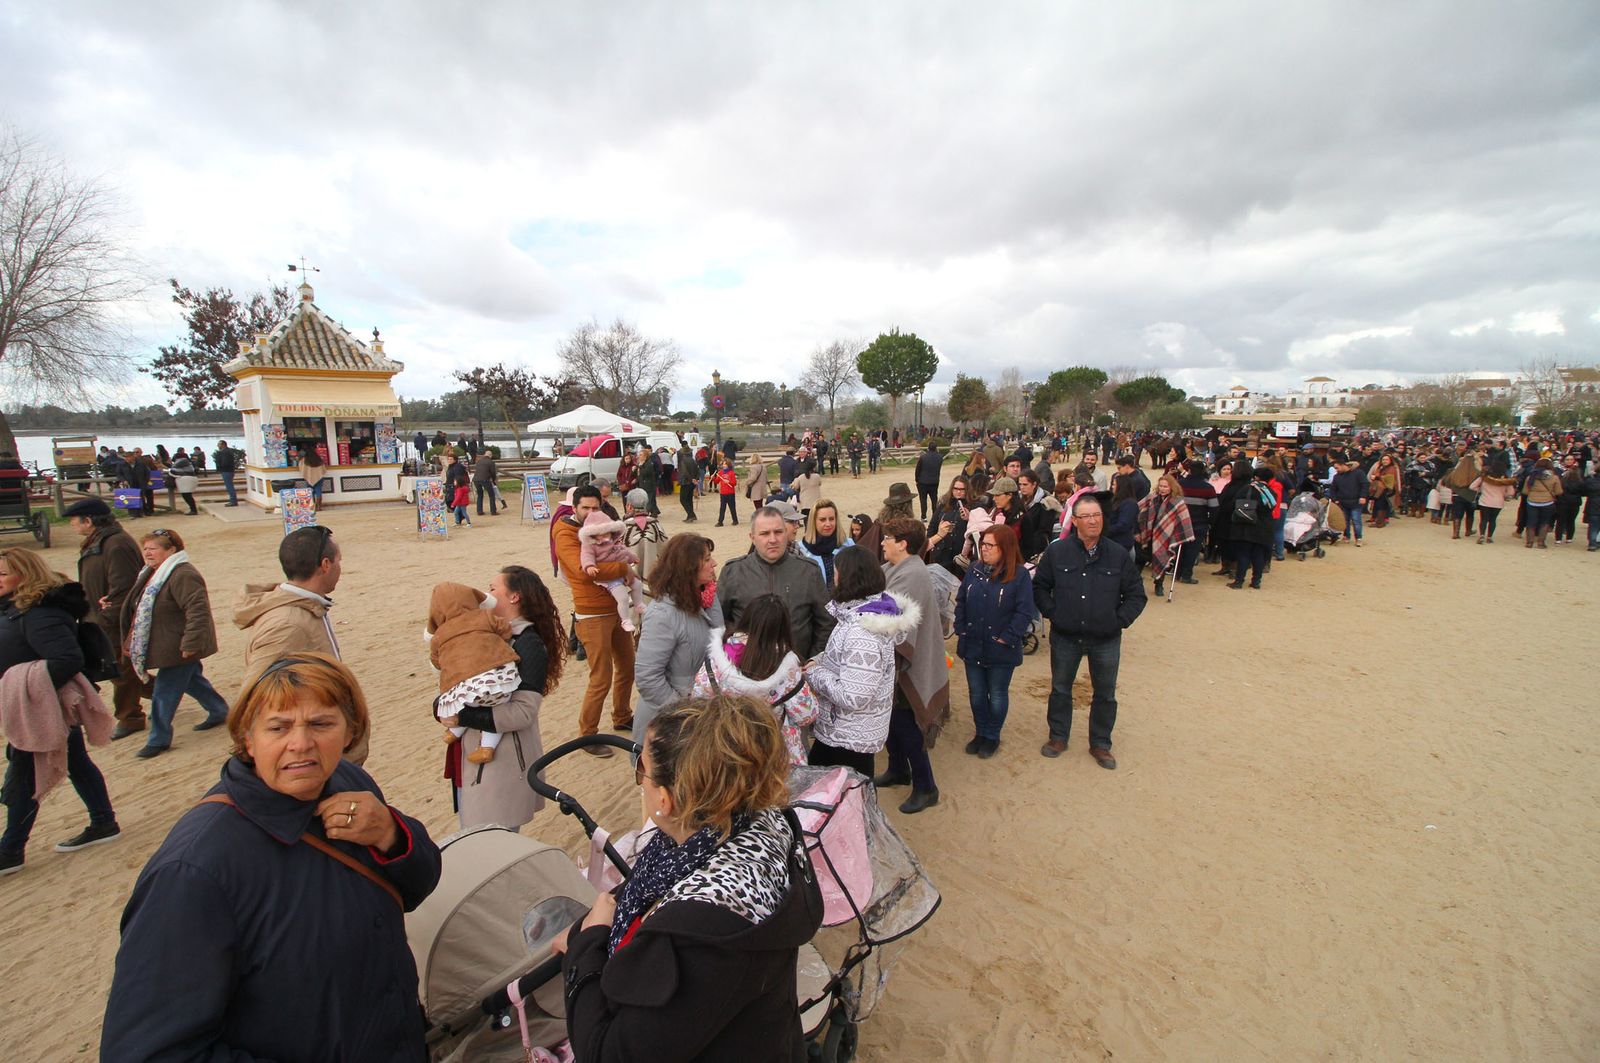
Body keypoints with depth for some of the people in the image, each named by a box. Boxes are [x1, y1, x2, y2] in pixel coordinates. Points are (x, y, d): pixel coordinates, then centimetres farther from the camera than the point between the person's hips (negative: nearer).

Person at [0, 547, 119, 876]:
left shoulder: (39, 614, -24)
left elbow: (69, 660, -32)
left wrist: (28, 691, -30)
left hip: (44, 711, -10)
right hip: (37, 707, 10)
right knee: (77, 764, 17)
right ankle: (104, 824, 28)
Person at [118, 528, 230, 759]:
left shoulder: (183, 575, -25)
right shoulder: (154, 574, 10)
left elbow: (198, 610, -31)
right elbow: (143, 609, 25)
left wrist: (190, 644, -30)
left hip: (179, 648, -10)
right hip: (169, 647, 10)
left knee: (164, 692, -1)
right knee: (192, 681, 21)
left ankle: (159, 740, 12)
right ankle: (219, 712, 36)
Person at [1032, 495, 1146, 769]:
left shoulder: (1119, 555, -7)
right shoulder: (1056, 551, -7)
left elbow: (1136, 594, 2)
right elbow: (1039, 586, 4)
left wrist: (1120, 620, -6)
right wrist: (1051, 613, -5)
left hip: (1106, 641, 0)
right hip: (1065, 637, 0)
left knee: (1105, 694, 13)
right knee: (1060, 689, 15)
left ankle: (1100, 744, 32)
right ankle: (1058, 737, 35)